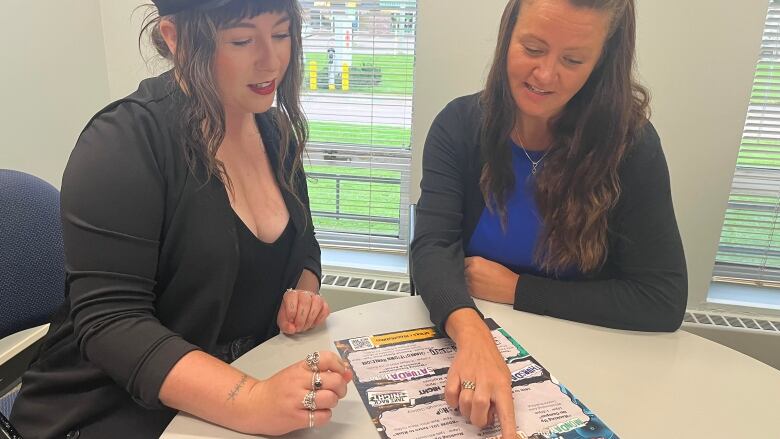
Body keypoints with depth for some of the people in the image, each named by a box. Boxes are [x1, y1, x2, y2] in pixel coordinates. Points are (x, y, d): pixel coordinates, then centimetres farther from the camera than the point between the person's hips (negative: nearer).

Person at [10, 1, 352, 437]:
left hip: (253, 375, 6)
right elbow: (110, 321, -22)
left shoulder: (275, 130, 2)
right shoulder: (125, 143, -17)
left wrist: (304, 292, -7)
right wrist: (250, 402, -34)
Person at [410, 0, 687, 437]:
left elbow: (663, 301, -14)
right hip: (455, 339, 0)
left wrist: (515, 290, -15)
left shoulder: (630, 144, -12)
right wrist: (473, 335, -39)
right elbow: (432, 248, -19)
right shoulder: (460, 125, -9)